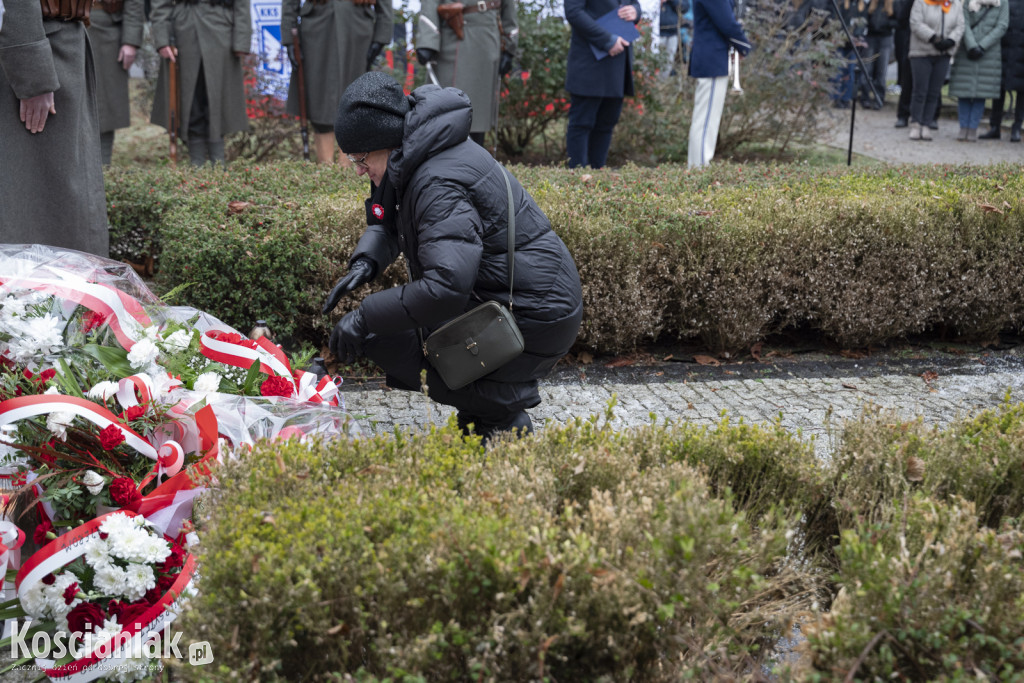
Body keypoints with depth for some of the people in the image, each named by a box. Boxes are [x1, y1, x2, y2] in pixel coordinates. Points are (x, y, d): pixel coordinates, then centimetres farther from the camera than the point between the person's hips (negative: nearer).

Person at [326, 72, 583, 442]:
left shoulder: (439, 183, -24)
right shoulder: (415, 159, 8)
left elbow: (446, 288, -34)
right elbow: (387, 221, 23)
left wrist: (366, 318, -26)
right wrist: (366, 261, 1)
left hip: (533, 321, -10)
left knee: (384, 340, -13)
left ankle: (504, 422, -4)